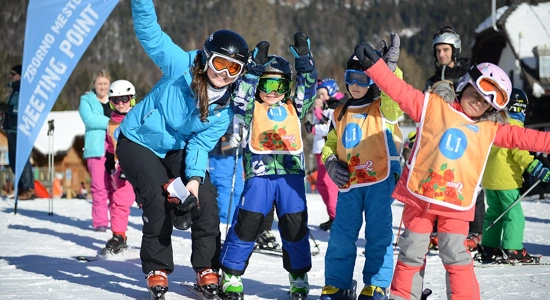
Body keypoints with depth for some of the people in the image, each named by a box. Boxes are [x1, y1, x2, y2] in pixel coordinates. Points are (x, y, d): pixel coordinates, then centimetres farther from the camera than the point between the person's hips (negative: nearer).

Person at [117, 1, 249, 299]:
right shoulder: (182, 67, -23)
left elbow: (201, 143, -10)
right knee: (159, 198, -20)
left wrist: (194, 177, -25)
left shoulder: (226, 107, -11)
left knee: (205, 198, -8)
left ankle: (207, 268, 6)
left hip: (177, 149, 4)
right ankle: (157, 269, -3)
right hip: (138, 142, -4)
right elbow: (149, 32, -28)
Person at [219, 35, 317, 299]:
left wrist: (304, 57, -6)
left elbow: (308, 87, 5)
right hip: (259, 172, -2)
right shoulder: (252, 109, 8)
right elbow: (242, 96, -10)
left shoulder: (293, 109, 15)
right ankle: (231, 273, 3)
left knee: (295, 225, 0)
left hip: (291, 172, 2)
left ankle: (298, 276, 15)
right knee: (247, 222, -9)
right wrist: (255, 68, -17)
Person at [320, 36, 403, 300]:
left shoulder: (383, 109, 1)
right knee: (341, 235, 6)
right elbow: (330, 145, 23)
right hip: (349, 183, 5)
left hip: (380, 180, -4)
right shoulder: (340, 114, 16)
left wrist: (391, 68, -34)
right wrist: (331, 163, 2)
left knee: (378, 234, -1)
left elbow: (394, 98, -23)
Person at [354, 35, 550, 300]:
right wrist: (373, 64, -14)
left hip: (456, 201, 1)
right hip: (420, 194, -1)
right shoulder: (433, 106, 1)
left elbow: (519, 137, 11)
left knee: (455, 254, -5)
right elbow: (400, 90, -5)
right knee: (412, 252, 8)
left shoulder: (489, 129, 10)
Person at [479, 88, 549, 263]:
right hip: (505, 180, -8)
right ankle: (512, 250, -9)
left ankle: (489, 249, 15)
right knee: (514, 215, -3)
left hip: (488, 178, 8)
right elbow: (519, 152, -23)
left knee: (494, 213, 15)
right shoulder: (514, 126, -12)